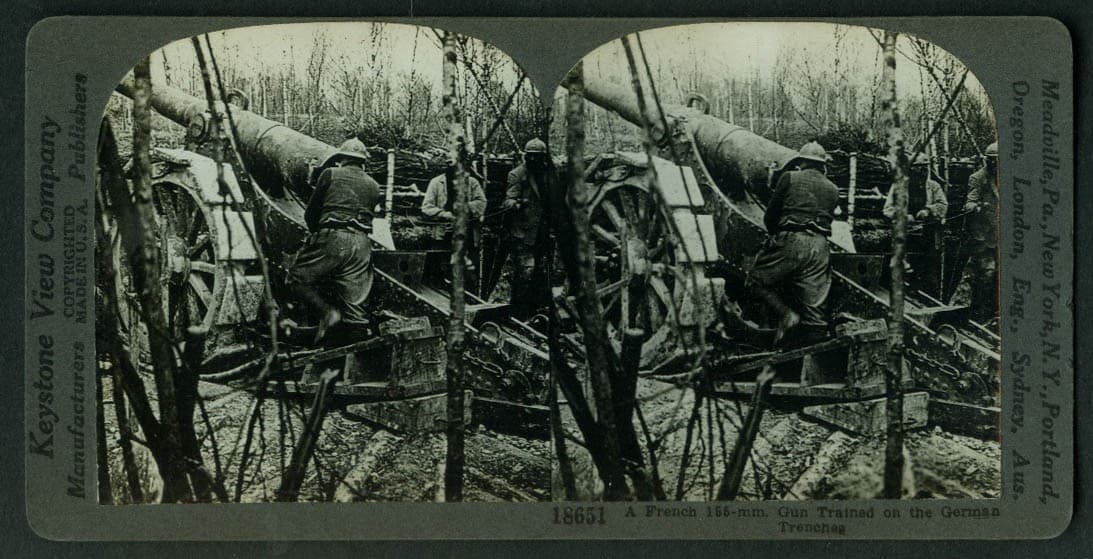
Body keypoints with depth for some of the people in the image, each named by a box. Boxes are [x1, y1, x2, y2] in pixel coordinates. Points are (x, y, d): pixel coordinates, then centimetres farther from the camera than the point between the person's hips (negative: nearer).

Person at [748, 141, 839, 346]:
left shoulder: (789, 178, 7)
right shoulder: (832, 189, 18)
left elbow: (770, 216, 9)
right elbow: (828, 219, 18)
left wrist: (775, 236, 27)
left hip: (790, 240, -4)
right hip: (820, 246, 4)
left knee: (757, 281, 10)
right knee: (814, 305, 5)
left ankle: (786, 314, -9)